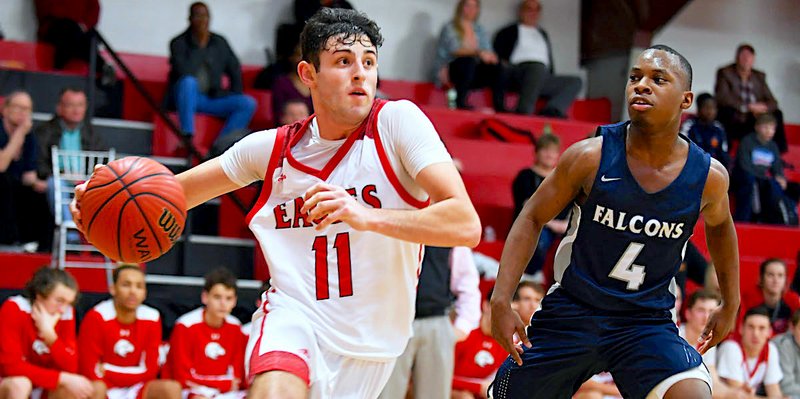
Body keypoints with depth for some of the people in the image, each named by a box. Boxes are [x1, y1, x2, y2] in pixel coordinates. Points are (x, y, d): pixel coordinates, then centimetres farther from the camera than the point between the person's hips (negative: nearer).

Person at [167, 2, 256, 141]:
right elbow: (184, 73, -21)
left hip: (211, 99, 4)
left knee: (248, 103, -17)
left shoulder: (220, 42, 8)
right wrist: (200, 46, -18)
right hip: (185, 97, -4)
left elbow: (235, 70, 13)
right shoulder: (179, 43, -5)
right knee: (188, 82, -38)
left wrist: (236, 96, 1)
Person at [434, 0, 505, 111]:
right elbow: (455, 50, -16)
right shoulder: (449, 28, 1)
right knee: (469, 60, -37)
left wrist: (490, 56, -19)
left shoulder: (480, 31, 19)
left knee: (496, 67, -24)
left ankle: (499, 107, -33)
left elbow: (487, 51, 7)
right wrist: (478, 52, -31)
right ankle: (460, 103, -37)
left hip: (473, 73, 5)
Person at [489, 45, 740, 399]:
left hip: (648, 321, 0)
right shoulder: (590, 157, -14)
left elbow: (719, 226, 16)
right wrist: (501, 300, -11)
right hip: (571, 313, 0)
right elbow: (533, 218, -3)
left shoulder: (709, 177, -8)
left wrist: (730, 305, 21)